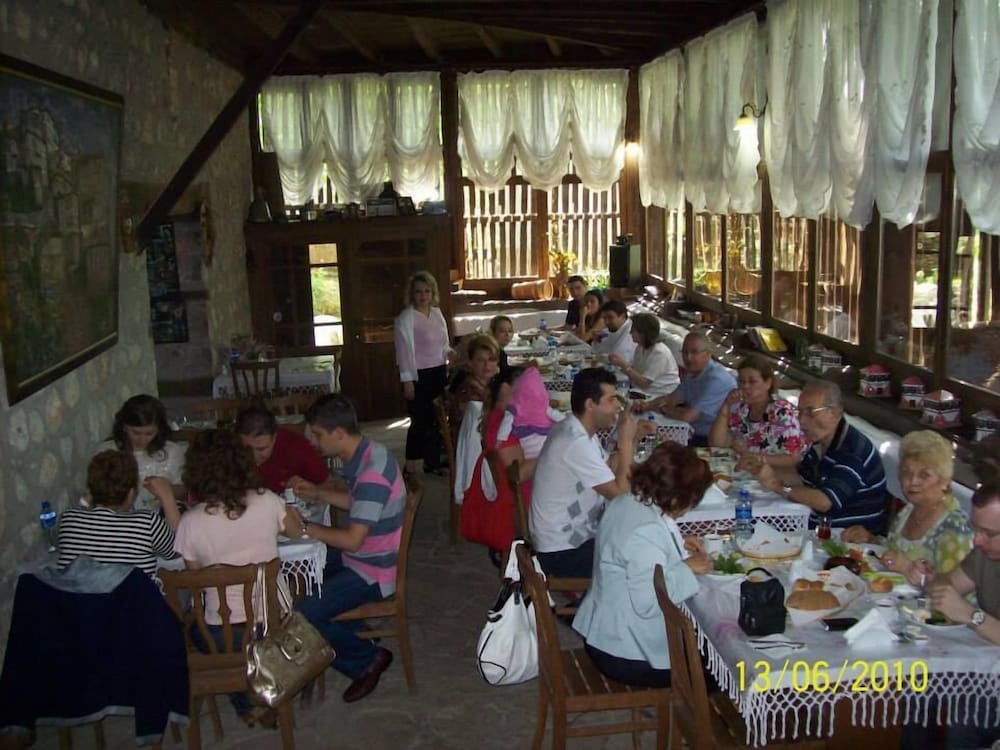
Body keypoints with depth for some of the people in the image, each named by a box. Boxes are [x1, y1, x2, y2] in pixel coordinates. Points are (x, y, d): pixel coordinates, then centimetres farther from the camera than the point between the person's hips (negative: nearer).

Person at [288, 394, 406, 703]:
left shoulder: (372, 474, -29)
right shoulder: (364, 455, 1)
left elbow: (352, 539, -28)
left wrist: (304, 527, -19)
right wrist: (316, 493, 7)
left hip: (373, 572, -10)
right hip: (357, 559, 10)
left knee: (301, 617, -15)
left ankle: (368, 659, 4)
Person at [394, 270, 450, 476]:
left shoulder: (437, 312, 10)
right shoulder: (406, 317, -11)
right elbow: (405, 350, -14)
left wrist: (450, 353, 3)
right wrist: (408, 380, -17)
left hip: (439, 372, 7)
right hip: (419, 375, -7)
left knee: (437, 418, 11)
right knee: (421, 421, -4)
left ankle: (433, 461, 24)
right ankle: (411, 467, 6)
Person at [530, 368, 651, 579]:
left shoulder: (576, 429, 4)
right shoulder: (576, 443, -27)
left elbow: (610, 468, 11)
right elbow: (620, 493, -25)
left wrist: (631, 438, 1)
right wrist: (626, 441, -19)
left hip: (575, 532, 10)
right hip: (562, 552, -10)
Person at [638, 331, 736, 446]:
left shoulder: (716, 379, -24)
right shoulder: (694, 372, 8)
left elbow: (687, 416, -28)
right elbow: (672, 398, 16)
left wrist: (662, 409, -8)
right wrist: (647, 405, -3)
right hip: (696, 434, 9)